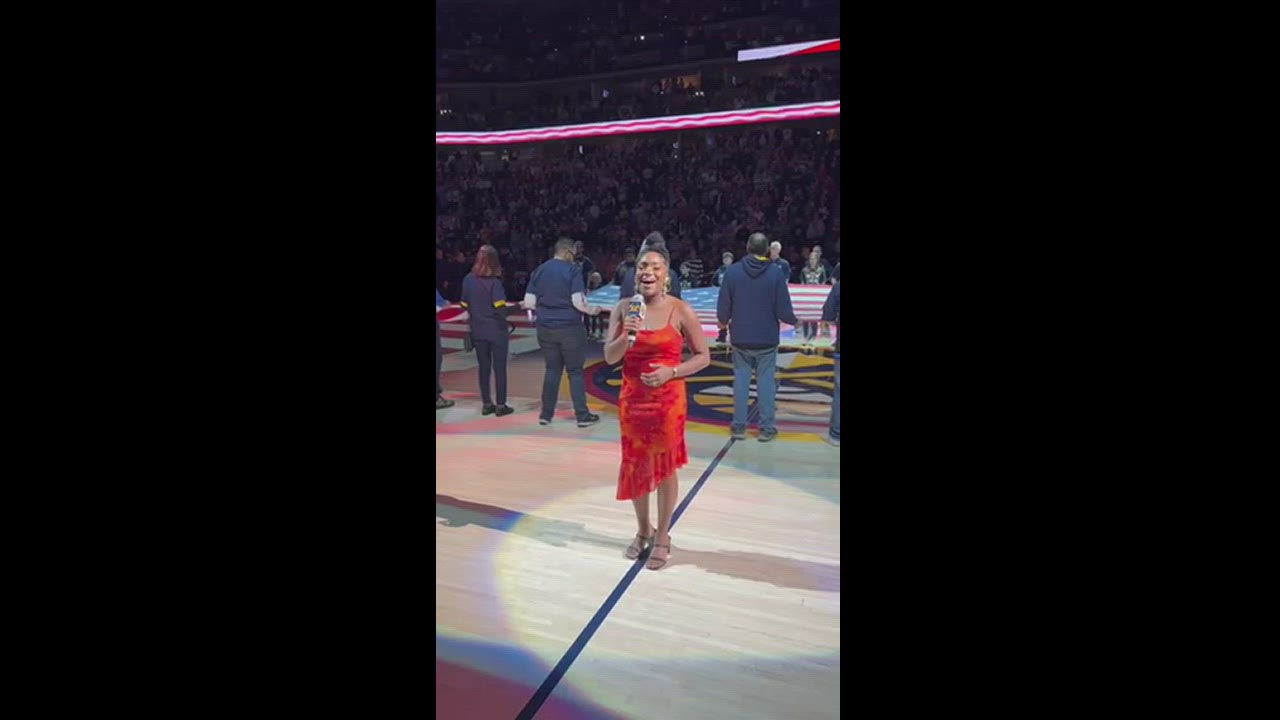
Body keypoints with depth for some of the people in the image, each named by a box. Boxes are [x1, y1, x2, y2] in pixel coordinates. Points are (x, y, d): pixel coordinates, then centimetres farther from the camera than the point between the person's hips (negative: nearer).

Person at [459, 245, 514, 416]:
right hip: (496, 331, -4)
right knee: (499, 368, 5)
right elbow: (501, 308, -21)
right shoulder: (494, 282, -16)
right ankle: (501, 405, 8)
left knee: (483, 368, 13)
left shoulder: (468, 279, -1)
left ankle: (486, 404, 19)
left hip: (477, 331, 5)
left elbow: (465, 306, 4)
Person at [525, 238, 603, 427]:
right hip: (570, 327, -4)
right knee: (575, 371, 4)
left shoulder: (539, 271, 6)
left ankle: (546, 414, 16)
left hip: (546, 328, 4)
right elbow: (578, 302, -17)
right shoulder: (572, 271, -9)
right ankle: (582, 415, 8)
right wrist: (592, 310, 1)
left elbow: (528, 303, 4)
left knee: (552, 369, 14)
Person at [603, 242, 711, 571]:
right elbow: (609, 357, -2)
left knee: (665, 467, 9)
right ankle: (643, 530, 35)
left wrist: (671, 372, -18)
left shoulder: (680, 310, -10)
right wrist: (626, 336, -21)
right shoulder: (624, 307, -1)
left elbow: (703, 356, -4)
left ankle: (662, 536, 26)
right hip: (632, 398, 3)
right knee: (635, 466, 14)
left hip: (668, 399, -3)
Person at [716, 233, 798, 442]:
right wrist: (793, 320, 11)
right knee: (766, 381, 5)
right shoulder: (775, 273, -10)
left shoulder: (733, 271, -7)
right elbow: (783, 311, -10)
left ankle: (739, 426, 12)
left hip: (740, 338, 1)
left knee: (741, 380, 9)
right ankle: (766, 428, 7)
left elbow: (723, 306, -6)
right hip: (767, 338, -1)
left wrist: (724, 322, 15)